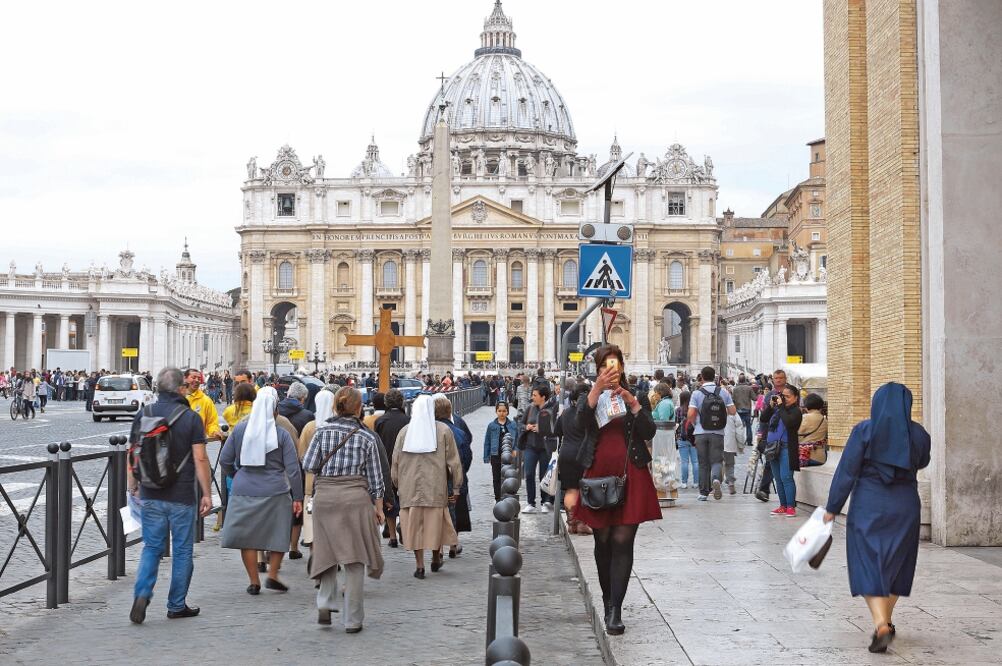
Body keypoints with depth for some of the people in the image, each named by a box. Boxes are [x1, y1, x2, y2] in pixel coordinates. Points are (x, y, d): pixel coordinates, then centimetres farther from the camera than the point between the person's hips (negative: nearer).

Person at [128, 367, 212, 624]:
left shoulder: (143, 415, 2)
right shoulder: (190, 418, -9)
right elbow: (200, 459, -11)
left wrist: (133, 487, 17)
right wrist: (207, 494, -5)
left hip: (150, 495, 3)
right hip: (182, 496, -3)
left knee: (151, 547, 13)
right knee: (182, 550, 9)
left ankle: (141, 593, -7)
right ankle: (177, 605, 17)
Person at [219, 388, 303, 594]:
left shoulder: (240, 429, -1)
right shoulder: (281, 434, -5)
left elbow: (225, 460, 5)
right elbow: (293, 468, -5)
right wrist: (298, 498, 0)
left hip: (244, 491, 1)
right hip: (275, 491, -1)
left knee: (247, 535, 9)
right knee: (279, 535, 15)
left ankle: (254, 582, 12)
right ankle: (272, 576, 11)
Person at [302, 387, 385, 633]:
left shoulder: (323, 431, 2)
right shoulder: (367, 436, 1)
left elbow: (309, 464, -1)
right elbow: (375, 476, 4)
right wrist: (378, 507, 12)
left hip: (324, 495, 2)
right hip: (355, 495, -1)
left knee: (327, 551, 17)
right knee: (354, 558, 4)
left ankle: (325, 603, 0)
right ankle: (352, 619, 7)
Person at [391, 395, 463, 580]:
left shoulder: (405, 431, 4)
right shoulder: (443, 430, -1)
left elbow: (395, 461, 8)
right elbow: (453, 460, -2)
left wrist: (398, 484, 19)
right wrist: (456, 487, 3)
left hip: (410, 486, 1)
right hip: (436, 485, -1)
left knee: (414, 524, 5)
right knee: (435, 522, 13)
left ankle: (419, 566, 4)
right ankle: (436, 559, 24)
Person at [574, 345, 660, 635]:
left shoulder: (635, 397, 10)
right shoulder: (590, 396, 8)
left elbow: (649, 432, -4)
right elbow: (582, 421, -15)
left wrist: (632, 403, -15)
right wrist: (598, 388, -27)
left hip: (630, 478, -1)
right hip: (598, 477, 1)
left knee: (622, 542, -9)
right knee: (603, 542, 8)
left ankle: (615, 610, -10)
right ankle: (608, 601, 23)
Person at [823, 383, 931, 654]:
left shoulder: (864, 430, -8)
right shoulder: (918, 433, 1)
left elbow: (846, 471, -9)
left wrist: (832, 508, -5)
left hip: (868, 507, -3)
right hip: (905, 507, 3)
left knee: (869, 565, 0)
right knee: (896, 564, 18)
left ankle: (881, 625, -18)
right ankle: (885, 622, 29)